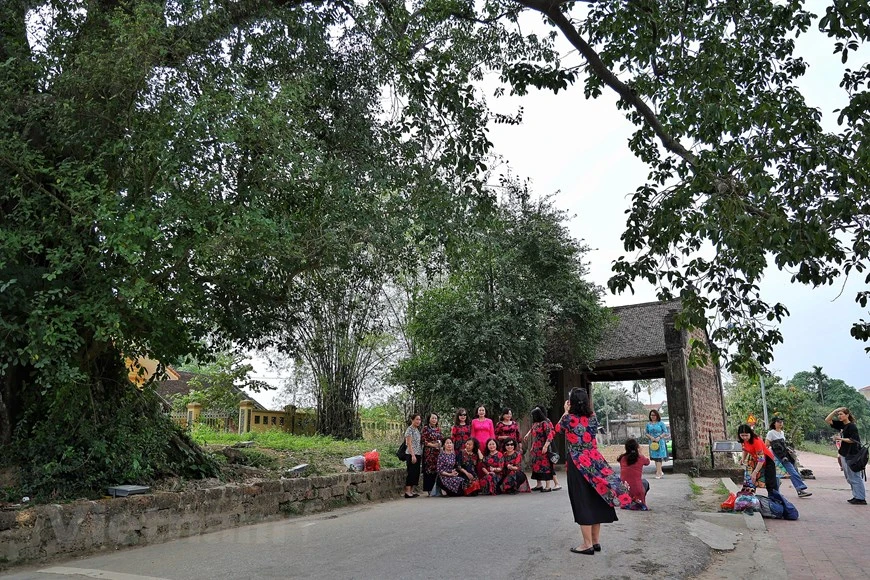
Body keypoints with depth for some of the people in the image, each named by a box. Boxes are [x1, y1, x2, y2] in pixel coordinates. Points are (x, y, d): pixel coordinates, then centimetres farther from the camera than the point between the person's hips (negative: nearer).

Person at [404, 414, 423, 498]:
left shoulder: (417, 430, 16)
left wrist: (421, 455, 15)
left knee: (416, 472, 9)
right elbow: (409, 444, -14)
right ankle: (407, 491, -5)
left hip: (418, 454, 8)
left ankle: (412, 490, 14)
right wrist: (413, 455, -20)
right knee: (411, 472, -8)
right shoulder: (410, 429, -9)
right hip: (412, 454, -8)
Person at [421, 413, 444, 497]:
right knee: (429, 470, -6)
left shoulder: (439, 429, 16)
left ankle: (437, 489, 6)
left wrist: (440, 443, 0)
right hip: (429, 452, -5)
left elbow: (442, 439, 21)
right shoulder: (425, 429, 0)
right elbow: (423, 440, -6)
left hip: (438, 451, 5)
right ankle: (430, 490, -2)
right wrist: (433, 445, -13)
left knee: (438, 469, -1)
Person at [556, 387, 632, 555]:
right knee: (595, 500, 12)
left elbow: (558, 428, 9)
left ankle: (588, 544, 6)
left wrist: (566, 412, 18)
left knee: (583, 502, 1)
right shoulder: (592, 417, 0)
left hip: (578, 464, -5)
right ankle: (596, 541, 21)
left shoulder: (568, 418, -13)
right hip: (594, 462, 5)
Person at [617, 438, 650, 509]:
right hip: (637, 492, -1)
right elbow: (647, 462, 18)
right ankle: (640, 503, 22)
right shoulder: (640, 458, -5)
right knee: (645, 482, 31)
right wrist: (640, 452, 29)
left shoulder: (622, 458, -1)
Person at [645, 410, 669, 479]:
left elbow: (665, 432, -2)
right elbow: (646, 433, 11)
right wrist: (650, 437, -9)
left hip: (660, 442, -4)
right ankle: (660, 472, 16)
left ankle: (658, 473, -10)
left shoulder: (661, 423, -1)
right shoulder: (648, 424, 8)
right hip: (652, 442, 4)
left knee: (659, 457, -8)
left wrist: (659, 437, -15)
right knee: (655, 457, 5)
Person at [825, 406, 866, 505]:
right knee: (849, 478, 13)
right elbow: (827, 420, 10)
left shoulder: (852, 426, -12)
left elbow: (853, 440, -18)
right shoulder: (841, 424, 10)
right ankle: (856, 496, 19)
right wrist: (835, 411, 2)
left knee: (855, 478, -5)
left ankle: (861, 498, 0)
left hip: (852, 455, -9)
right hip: (844, 455, 9)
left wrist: (841, 439, -16)